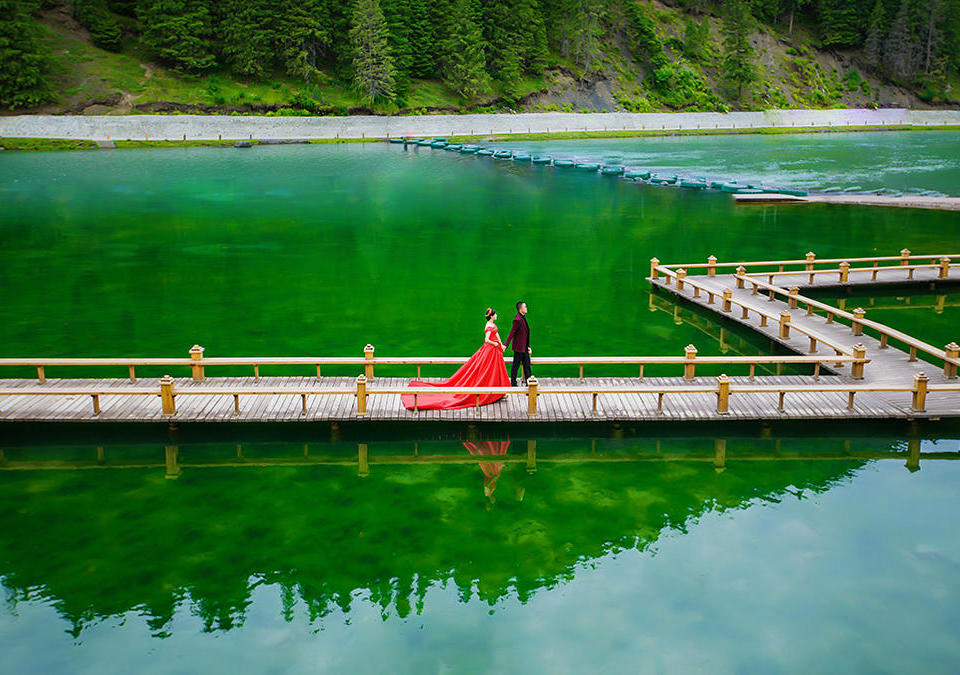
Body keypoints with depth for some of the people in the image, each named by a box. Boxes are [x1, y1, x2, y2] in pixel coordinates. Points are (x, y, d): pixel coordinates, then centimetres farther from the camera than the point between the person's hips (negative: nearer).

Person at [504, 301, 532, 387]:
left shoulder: (523, 317, 9)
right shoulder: (517, 320, -20)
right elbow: (511, 333, -23)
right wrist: (506, 345, -26)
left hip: (524, 347, 9)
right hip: (518, 347, -9)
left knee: (527, 364, 10)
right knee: (516, 365, 4)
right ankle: (513, 383, 17)